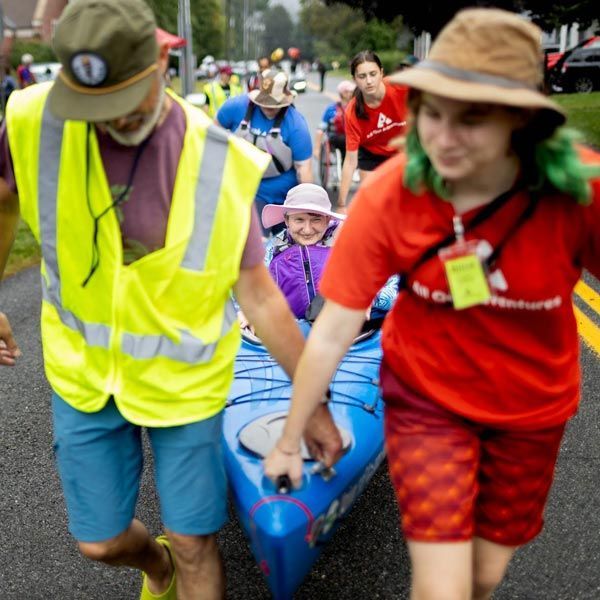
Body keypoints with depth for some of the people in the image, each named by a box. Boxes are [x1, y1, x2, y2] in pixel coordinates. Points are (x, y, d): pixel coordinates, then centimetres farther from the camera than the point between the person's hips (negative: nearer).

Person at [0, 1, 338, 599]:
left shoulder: (218, 160, -18)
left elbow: (258, 294, -11)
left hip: (185, 382, -2)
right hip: (83, 375, 3)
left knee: (194, 545, 8)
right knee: (101, 541, 18)